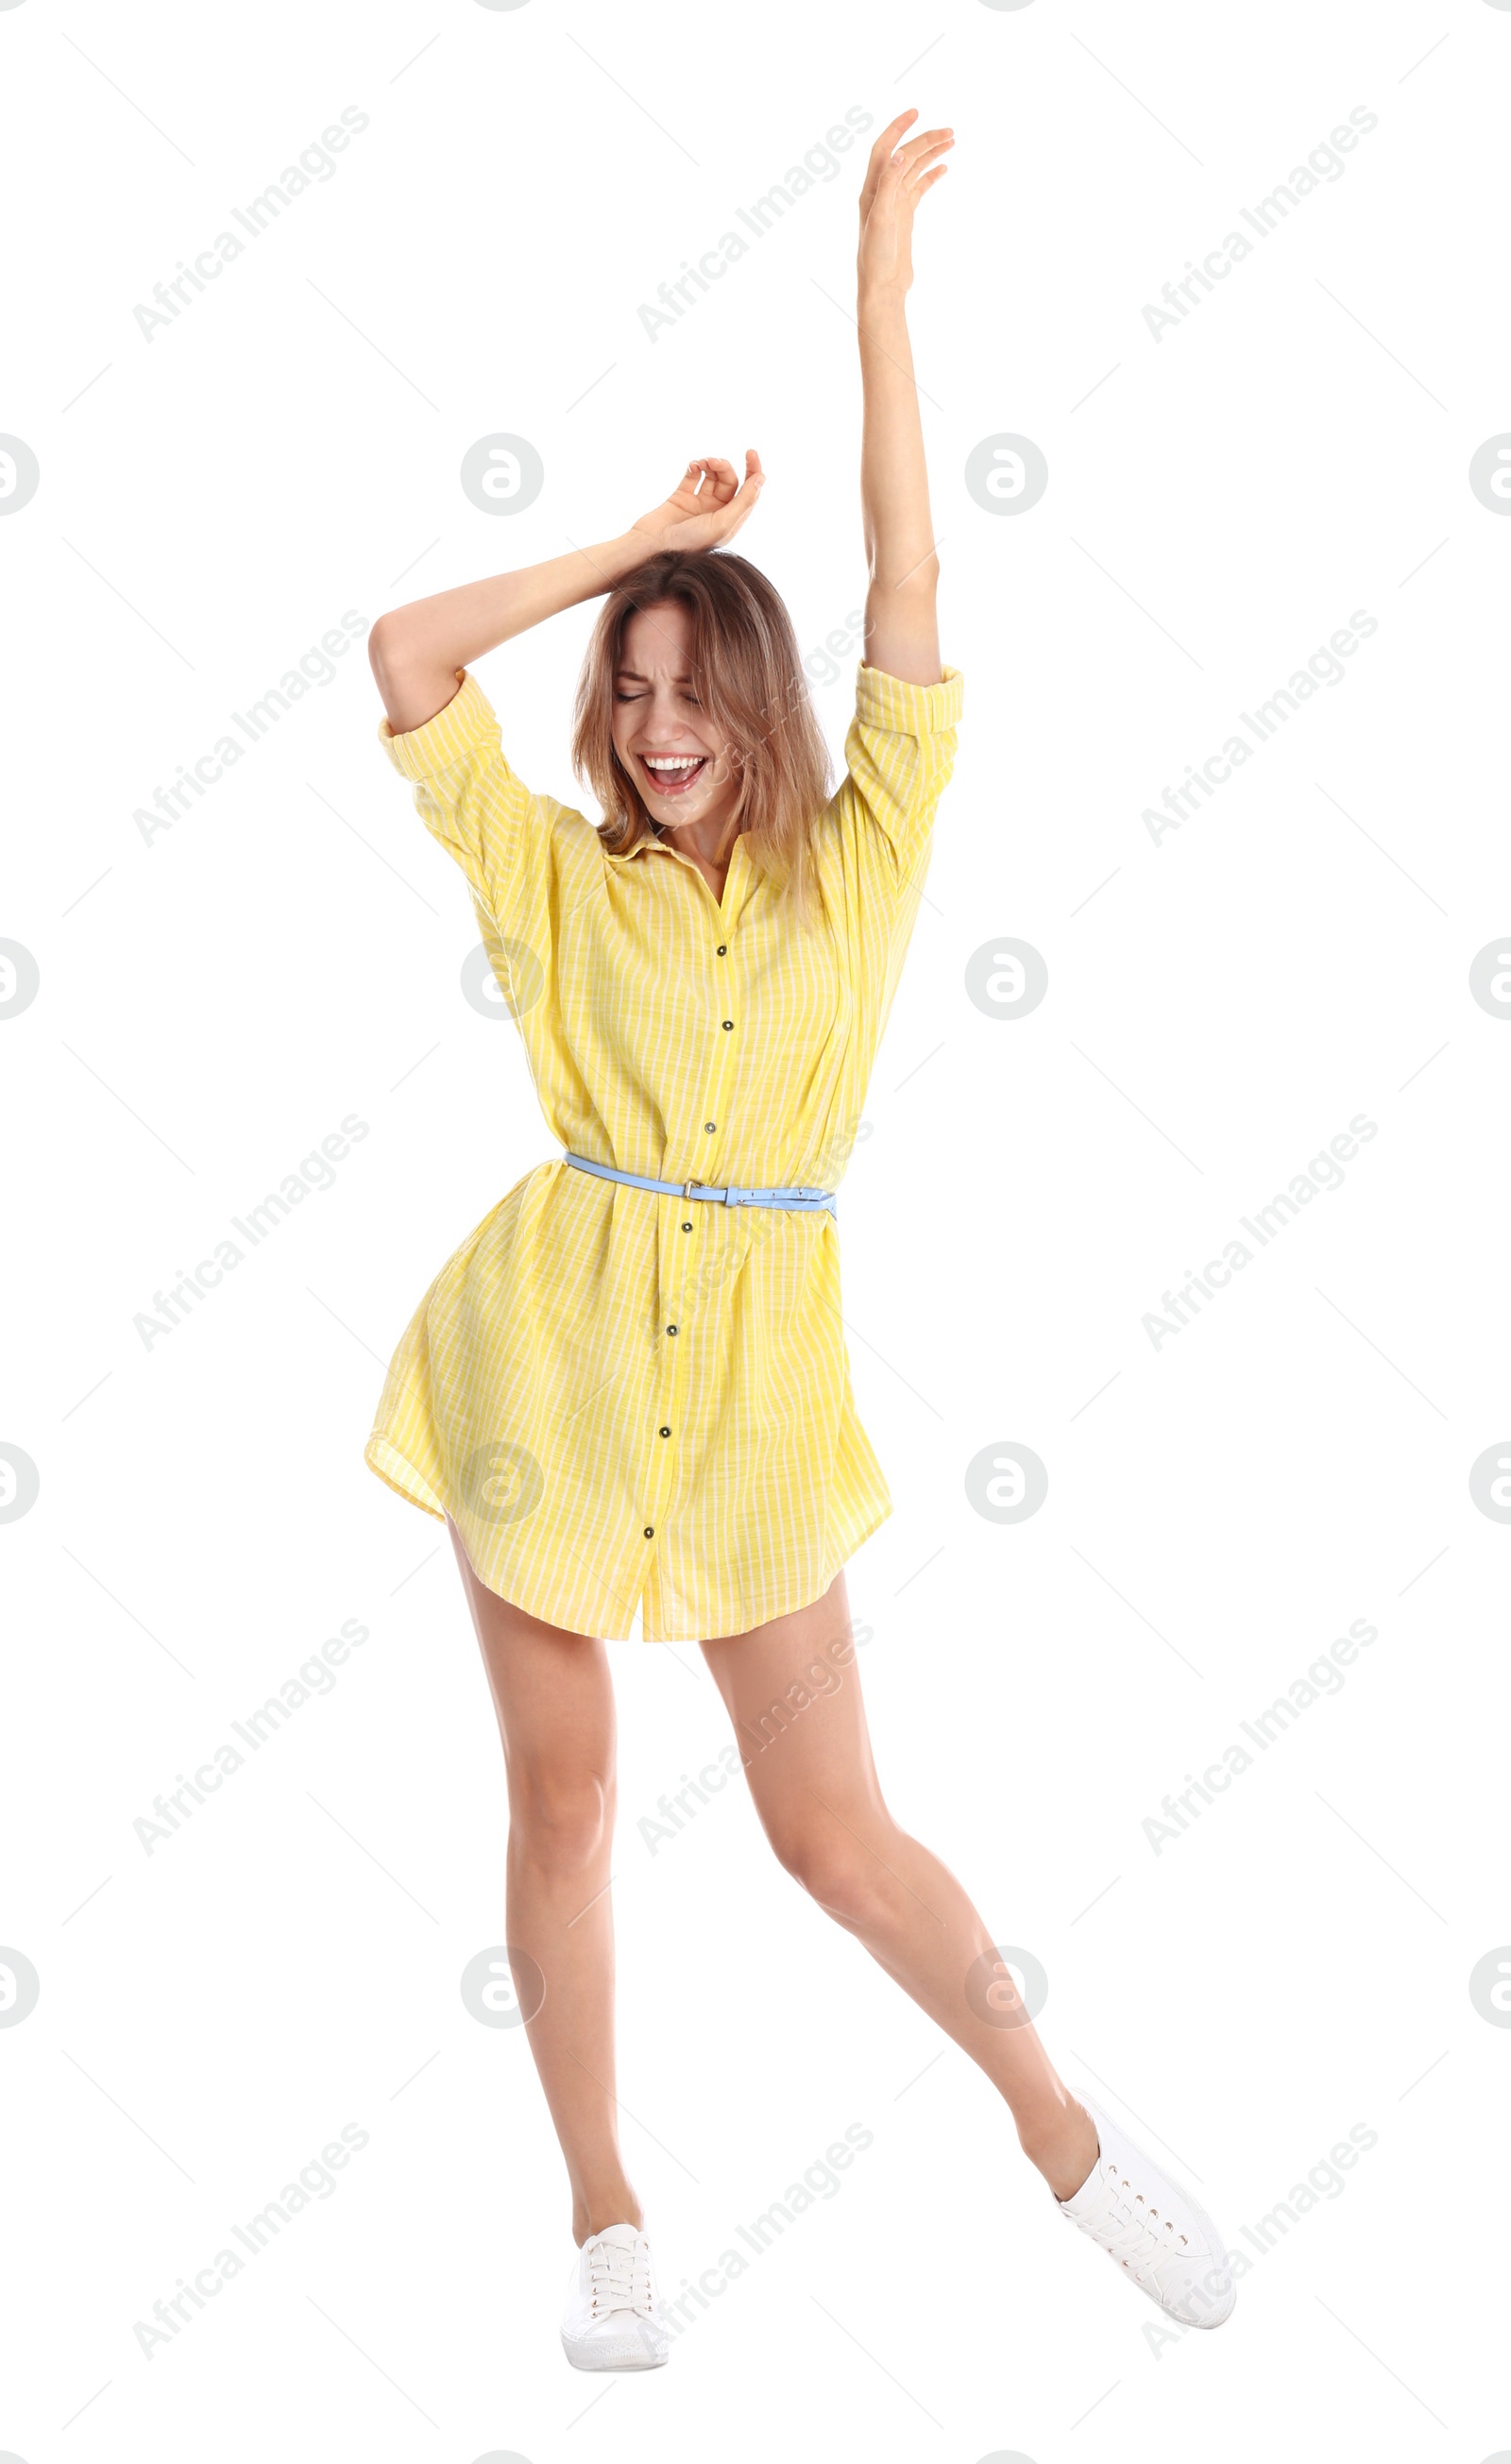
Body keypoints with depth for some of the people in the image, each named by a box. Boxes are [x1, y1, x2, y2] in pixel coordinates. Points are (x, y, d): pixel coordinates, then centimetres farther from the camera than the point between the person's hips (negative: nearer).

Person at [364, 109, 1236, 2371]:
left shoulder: (857, 865, 4)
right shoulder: (559, 877, 6)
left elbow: (908, 600, -1)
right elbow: (405, 655, 0)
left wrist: (882, 289, 0)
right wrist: (644, 539, 5)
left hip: (754, 1370, -1)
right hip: (551, 1349, 2)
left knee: (835, 1831, 3)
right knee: (562, 1796, 8)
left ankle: (1064, 2132, 25)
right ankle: (606, 2217, 25)